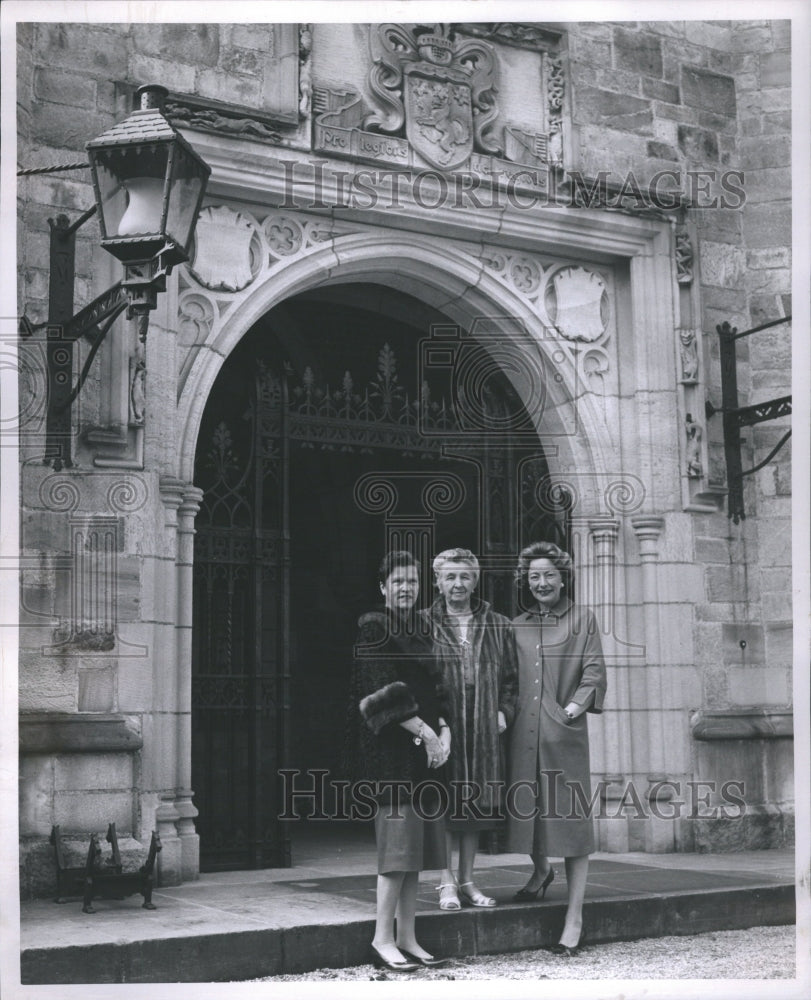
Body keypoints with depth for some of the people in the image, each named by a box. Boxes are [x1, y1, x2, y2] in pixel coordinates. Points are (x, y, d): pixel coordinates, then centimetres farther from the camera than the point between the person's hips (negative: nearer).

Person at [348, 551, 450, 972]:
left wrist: (444, 731, 1)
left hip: (424, 748, 8)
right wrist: (426, 733, -15)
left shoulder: (421, 633, 18)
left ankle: (407, 937, 11)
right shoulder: (373, 629, -6)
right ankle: (383, 939, -6)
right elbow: (382, 693, -14)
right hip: (390, 748, -8)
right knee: (399, 839, -11)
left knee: (418, 844, 6)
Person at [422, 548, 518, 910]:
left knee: (474, 809, 10)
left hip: (483, 734, 3)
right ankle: (447, 883, 9)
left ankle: (467, 881, 20)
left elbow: (510, 677, 17)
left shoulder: (498, 626, 10)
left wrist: (504, 712, 3)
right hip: (442, 731, -3)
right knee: (445, 809, -1)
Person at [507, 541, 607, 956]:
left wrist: (578, 704, -15)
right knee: (525, 807, 6)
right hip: (523, 732, 3)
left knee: (570, 818, -4)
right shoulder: (516, 626, 16)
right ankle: (540, 870, 39)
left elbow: (594, 670, -1)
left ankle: (574, 920, 1)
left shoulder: (582, 620, 7)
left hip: (565, 734, -3)